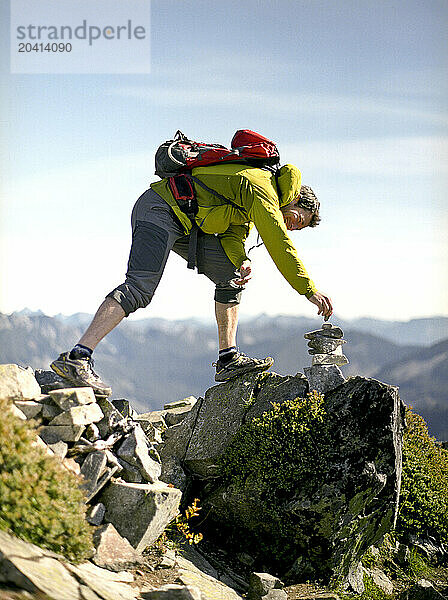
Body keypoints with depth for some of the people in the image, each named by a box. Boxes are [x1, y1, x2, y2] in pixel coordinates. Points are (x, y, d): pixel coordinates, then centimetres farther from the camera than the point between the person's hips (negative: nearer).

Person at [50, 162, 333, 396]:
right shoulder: (263, 190, -11)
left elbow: (234, 237, 9)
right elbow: (281, 246, -17)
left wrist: (243, 262, -13)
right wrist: (311, 291, -15)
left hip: (183, 224, 11)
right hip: (159, 210, -11)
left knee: (231, 275, 8)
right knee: (140, 287, -24)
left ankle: (229, 359, 8)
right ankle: (77, 358, -32)